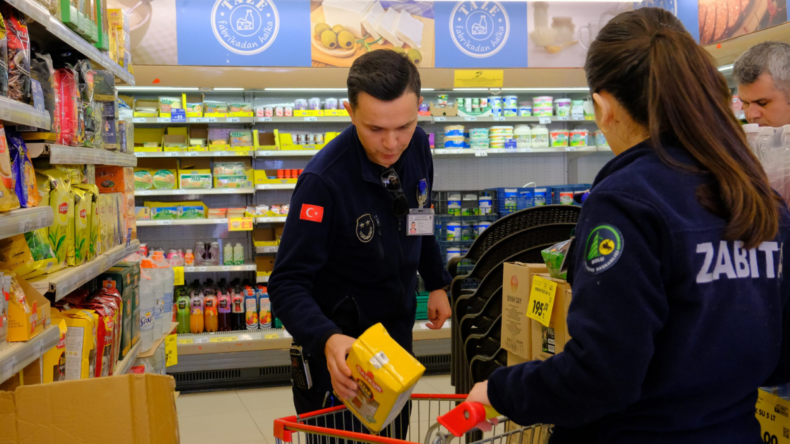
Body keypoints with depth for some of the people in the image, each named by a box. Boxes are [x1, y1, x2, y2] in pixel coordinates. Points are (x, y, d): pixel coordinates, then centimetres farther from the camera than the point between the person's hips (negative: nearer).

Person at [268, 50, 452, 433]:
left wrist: (436, 282, 12)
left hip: (398, 328, 6)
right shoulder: (324, 179, -32)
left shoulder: (417, 147, -12)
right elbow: (288, 283, -30)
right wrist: (326, 339, -46)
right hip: (341, 340, -6)